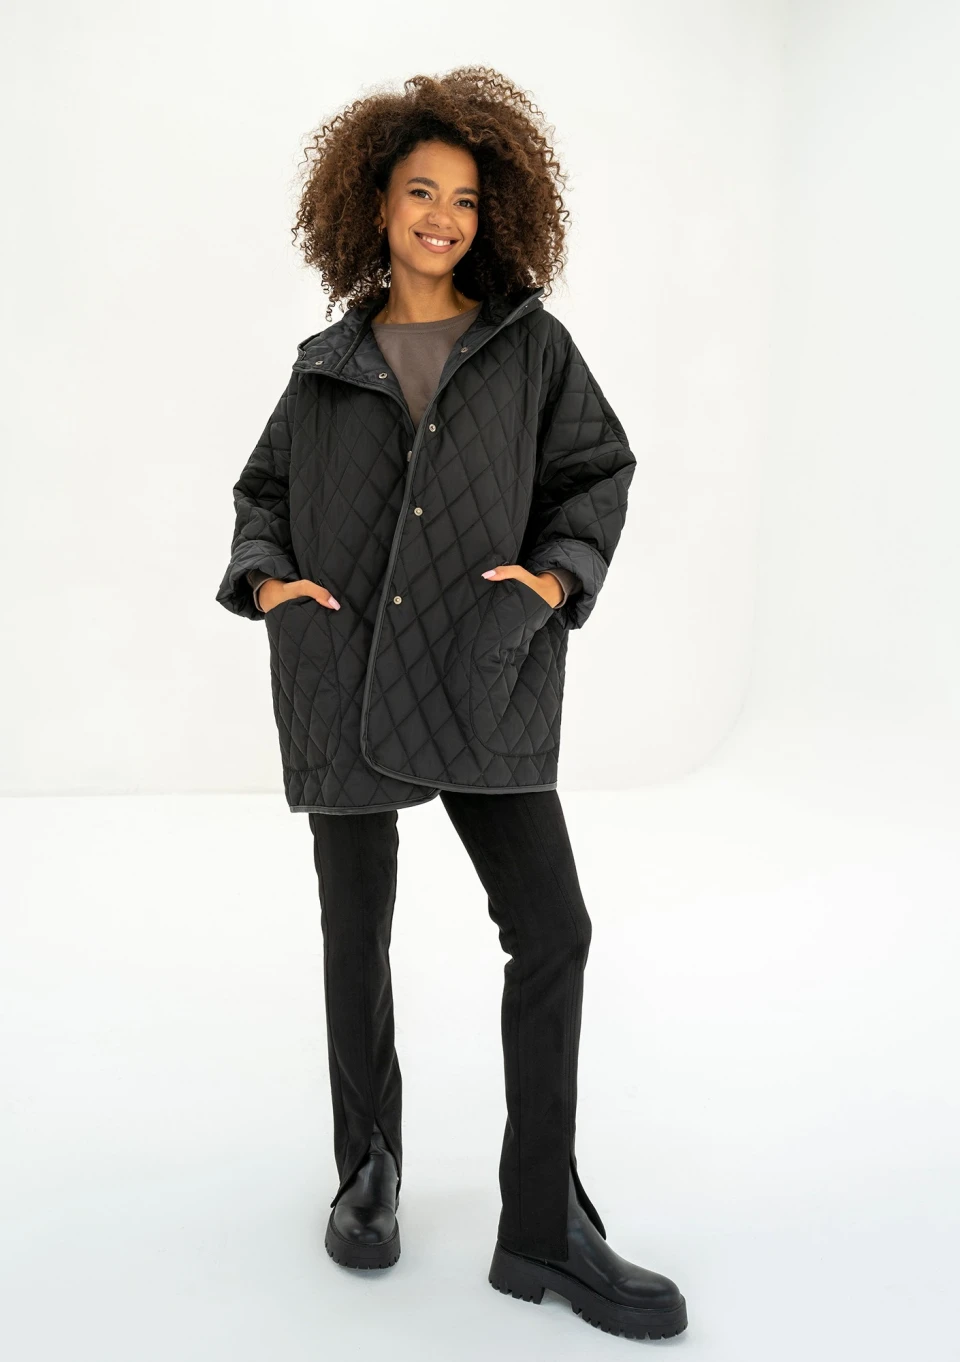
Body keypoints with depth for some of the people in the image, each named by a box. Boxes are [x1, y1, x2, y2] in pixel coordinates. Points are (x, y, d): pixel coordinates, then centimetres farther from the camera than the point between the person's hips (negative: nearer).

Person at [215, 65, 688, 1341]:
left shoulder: (529, 341, 7)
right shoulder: (328, 363, 11)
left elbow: (599, 471, 7)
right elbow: (262, 490, 19)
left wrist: (555, 574, -10)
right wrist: (266, 578, -1)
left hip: (481, 676, -1)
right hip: (341, 677, 1)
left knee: (553, 931, -5)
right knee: (357, 934, 9)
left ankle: (543, 1225, 9)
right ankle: (370, 1167, 30)